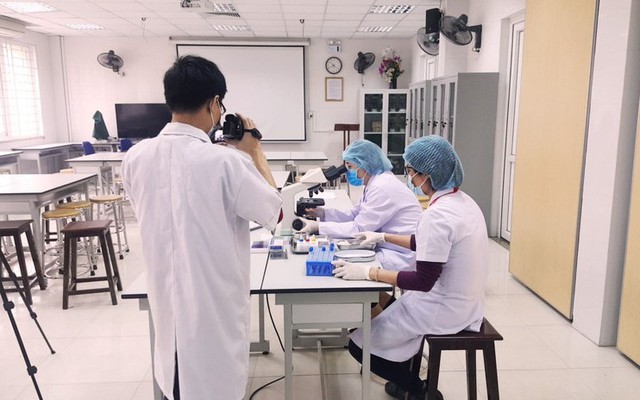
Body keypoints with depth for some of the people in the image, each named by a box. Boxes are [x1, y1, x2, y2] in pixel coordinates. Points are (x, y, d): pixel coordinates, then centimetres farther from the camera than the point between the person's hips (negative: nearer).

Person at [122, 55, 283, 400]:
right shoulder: (225, 161, -23)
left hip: (167, 304, 6)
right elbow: (274, 213, -8)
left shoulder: (136, 158, -6)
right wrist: (254, 152, 1)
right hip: (215, 306, -5)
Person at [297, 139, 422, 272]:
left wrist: (318, 227, -16)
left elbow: (358, 228, -20)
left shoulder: (383, 187, -21)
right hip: (385, 248, 9)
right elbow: (354, 216, 9)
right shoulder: (374, 183, 10)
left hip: (401, 256, -9)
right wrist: (322, 212, -3)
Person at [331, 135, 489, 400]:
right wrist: (384, 237, 15)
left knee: (360, 345, 4)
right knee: (387, 308, 31)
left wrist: (367, 272, -23)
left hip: (444, 310, -10)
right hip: (463, 304, 10)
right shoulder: (463, 202, 3)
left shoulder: (437, 215, -27)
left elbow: (423, 282, -26)